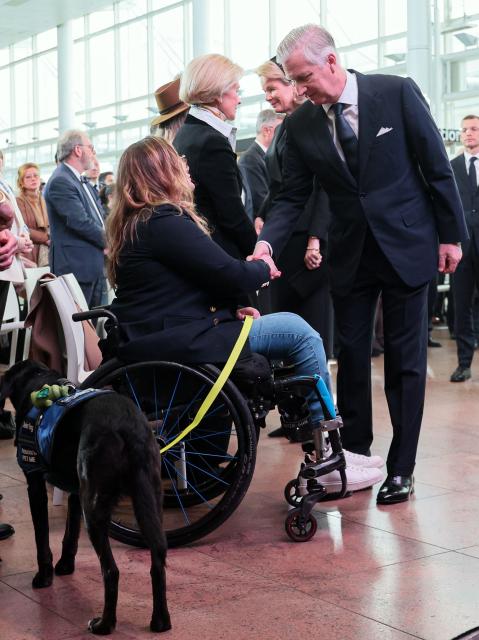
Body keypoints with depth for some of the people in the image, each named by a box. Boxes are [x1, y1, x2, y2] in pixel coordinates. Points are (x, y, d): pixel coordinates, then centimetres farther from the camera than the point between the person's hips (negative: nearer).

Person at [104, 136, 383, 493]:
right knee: (298, 332, -5)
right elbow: (228, 274, -16)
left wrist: (229, 308, 11)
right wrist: (265, 269, 5)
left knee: (295, 329, 14)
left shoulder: (134, 223, 17)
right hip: (176, 344, -11)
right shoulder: (164, 220, -15)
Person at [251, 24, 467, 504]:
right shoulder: (300, 126, -2)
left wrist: (450, 235, -5)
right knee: (351, 356, 8)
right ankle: (354, 456, 22)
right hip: (350, 253, 3)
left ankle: (400, 469, 12)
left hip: (406, 244, -3)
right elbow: (292, 196, 1)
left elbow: (437, 166, -6)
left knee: (405, 358, 3)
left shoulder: (396, 93, -11)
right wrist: (267, 242, -17)